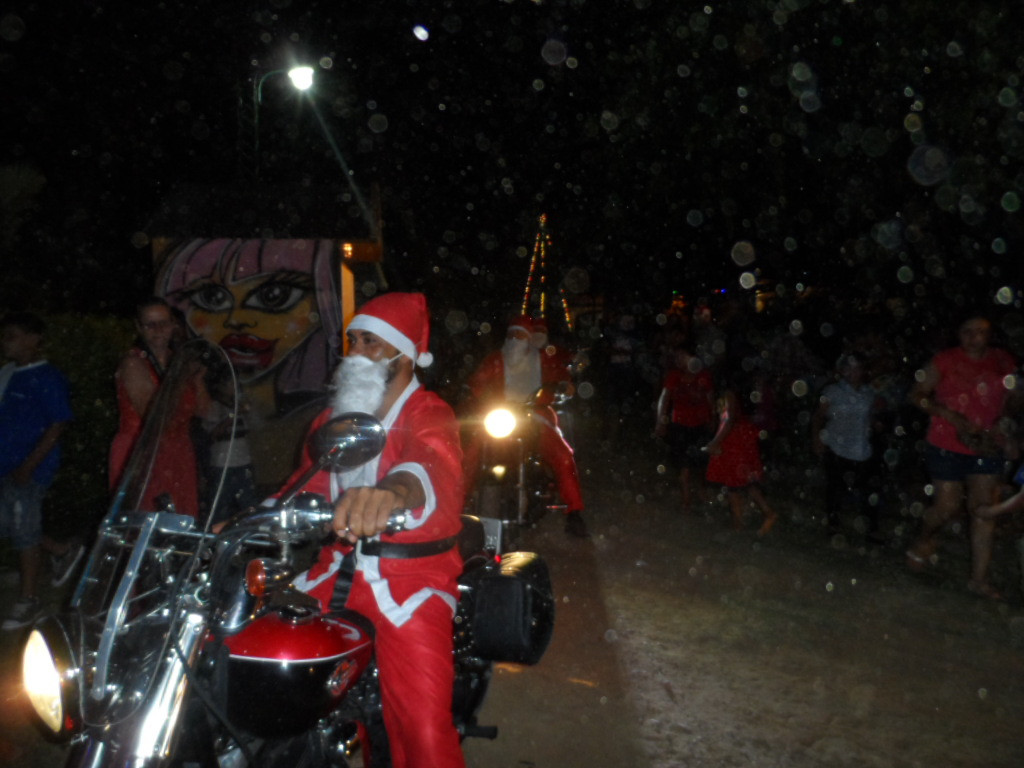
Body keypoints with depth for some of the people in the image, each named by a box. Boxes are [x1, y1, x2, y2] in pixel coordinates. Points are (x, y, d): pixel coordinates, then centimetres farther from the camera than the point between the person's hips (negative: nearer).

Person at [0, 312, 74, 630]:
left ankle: (28, 600, 15)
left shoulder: (47, 378, -12)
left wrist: (28, 466, -18)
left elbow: (58, 424, -16)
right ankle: (62, 552, 33)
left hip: (28, 469, -8)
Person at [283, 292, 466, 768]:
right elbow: (304, 487, 18)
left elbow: (434, 465, -34)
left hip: (409, 583, -6)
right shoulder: (333, 417, 14)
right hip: (338, 568, 6)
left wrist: (391, 492, -57)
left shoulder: (429, 416, -10)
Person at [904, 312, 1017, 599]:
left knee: (984, 509, 1)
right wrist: (953, 417, -17)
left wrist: (996, 428, -8)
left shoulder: (1003, 362, 3)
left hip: (986, 447, 3)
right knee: (948, 506, 1)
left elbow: (1011, 401, 11)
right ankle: (924, 541, 34)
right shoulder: (945, 361, -7)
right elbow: (918, 395, -5)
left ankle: (979, 578, 9)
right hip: (948, 446, -3)